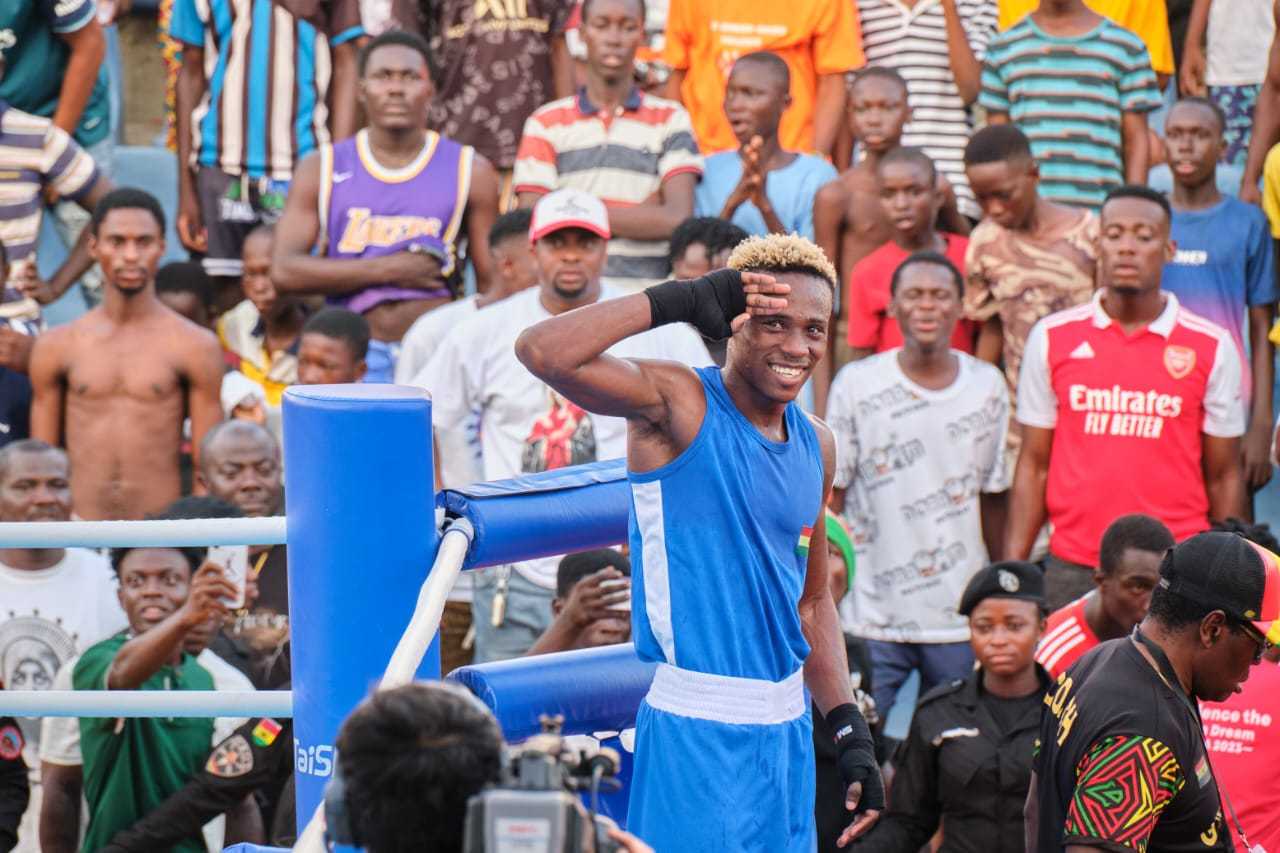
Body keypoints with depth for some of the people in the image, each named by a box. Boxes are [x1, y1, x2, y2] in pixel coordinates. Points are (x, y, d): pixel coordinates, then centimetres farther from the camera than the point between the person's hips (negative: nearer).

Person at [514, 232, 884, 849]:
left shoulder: (816, 445, 13)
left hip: (788, 728, 7)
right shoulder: (678, 404, -8)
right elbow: (541, 352, -24)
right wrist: (679, 301, -20)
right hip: (695, 730, -7)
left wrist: (851, 732, 15)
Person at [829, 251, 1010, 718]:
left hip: (960, 618, 2)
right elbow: (830, 496, 1)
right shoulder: (856, 384, -3)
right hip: (872, 615, -2)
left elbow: (992, 496, 12)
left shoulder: (987, 386, 5)